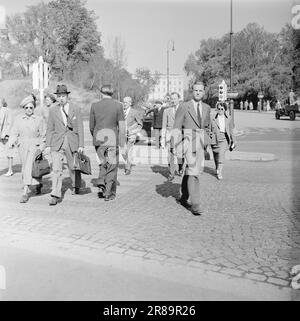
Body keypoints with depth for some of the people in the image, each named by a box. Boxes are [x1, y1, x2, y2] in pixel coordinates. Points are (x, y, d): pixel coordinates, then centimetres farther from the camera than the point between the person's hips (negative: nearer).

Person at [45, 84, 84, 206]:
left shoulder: (76, 109, 1)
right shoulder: (53, 110, 3)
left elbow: (80, 128, 1)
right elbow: (50, 129, 6)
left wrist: (81, 145, -4)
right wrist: (48, 145, 0)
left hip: (72, 143, 0)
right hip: (57, 144, 0)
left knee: (73, 167, 14)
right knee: (56, 169, -10)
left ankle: (76, 186, 41)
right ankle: (55, 195, -9)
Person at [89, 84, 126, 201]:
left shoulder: (94, 106, 3)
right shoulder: (118, 105, -4)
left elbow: (91, 127, 8)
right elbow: (122, 127, -6)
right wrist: (122, 145, -2)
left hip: (98, 140, 2)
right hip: (112, 140, -2)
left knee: (103, 163, 22)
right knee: (112, 166, 8)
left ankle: (101, 184, 4)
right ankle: (109, 194, 10)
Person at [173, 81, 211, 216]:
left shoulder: (206, 108, 11)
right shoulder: (184, 107, -4)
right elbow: (176, 128, -4)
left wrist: (206, 142, 19)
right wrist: (177, 147, -11)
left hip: (200, 144, 5)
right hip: (188, 142, -5)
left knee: (189, 172, 15)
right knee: (194, 172, -14)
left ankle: (184, 198, 31)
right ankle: (195, 204, -11)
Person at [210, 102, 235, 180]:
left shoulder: (228, 118, 8)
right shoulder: (213, 119, 3)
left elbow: (231, 129, 15)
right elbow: (209, 129, 10)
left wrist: (233, 140, 18)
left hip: (224, 139, -1)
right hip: (215, 139, 1)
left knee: (221, 153, -19)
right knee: (216, 155, 9)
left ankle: (219, 172, -20)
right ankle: (217, 169, 33)